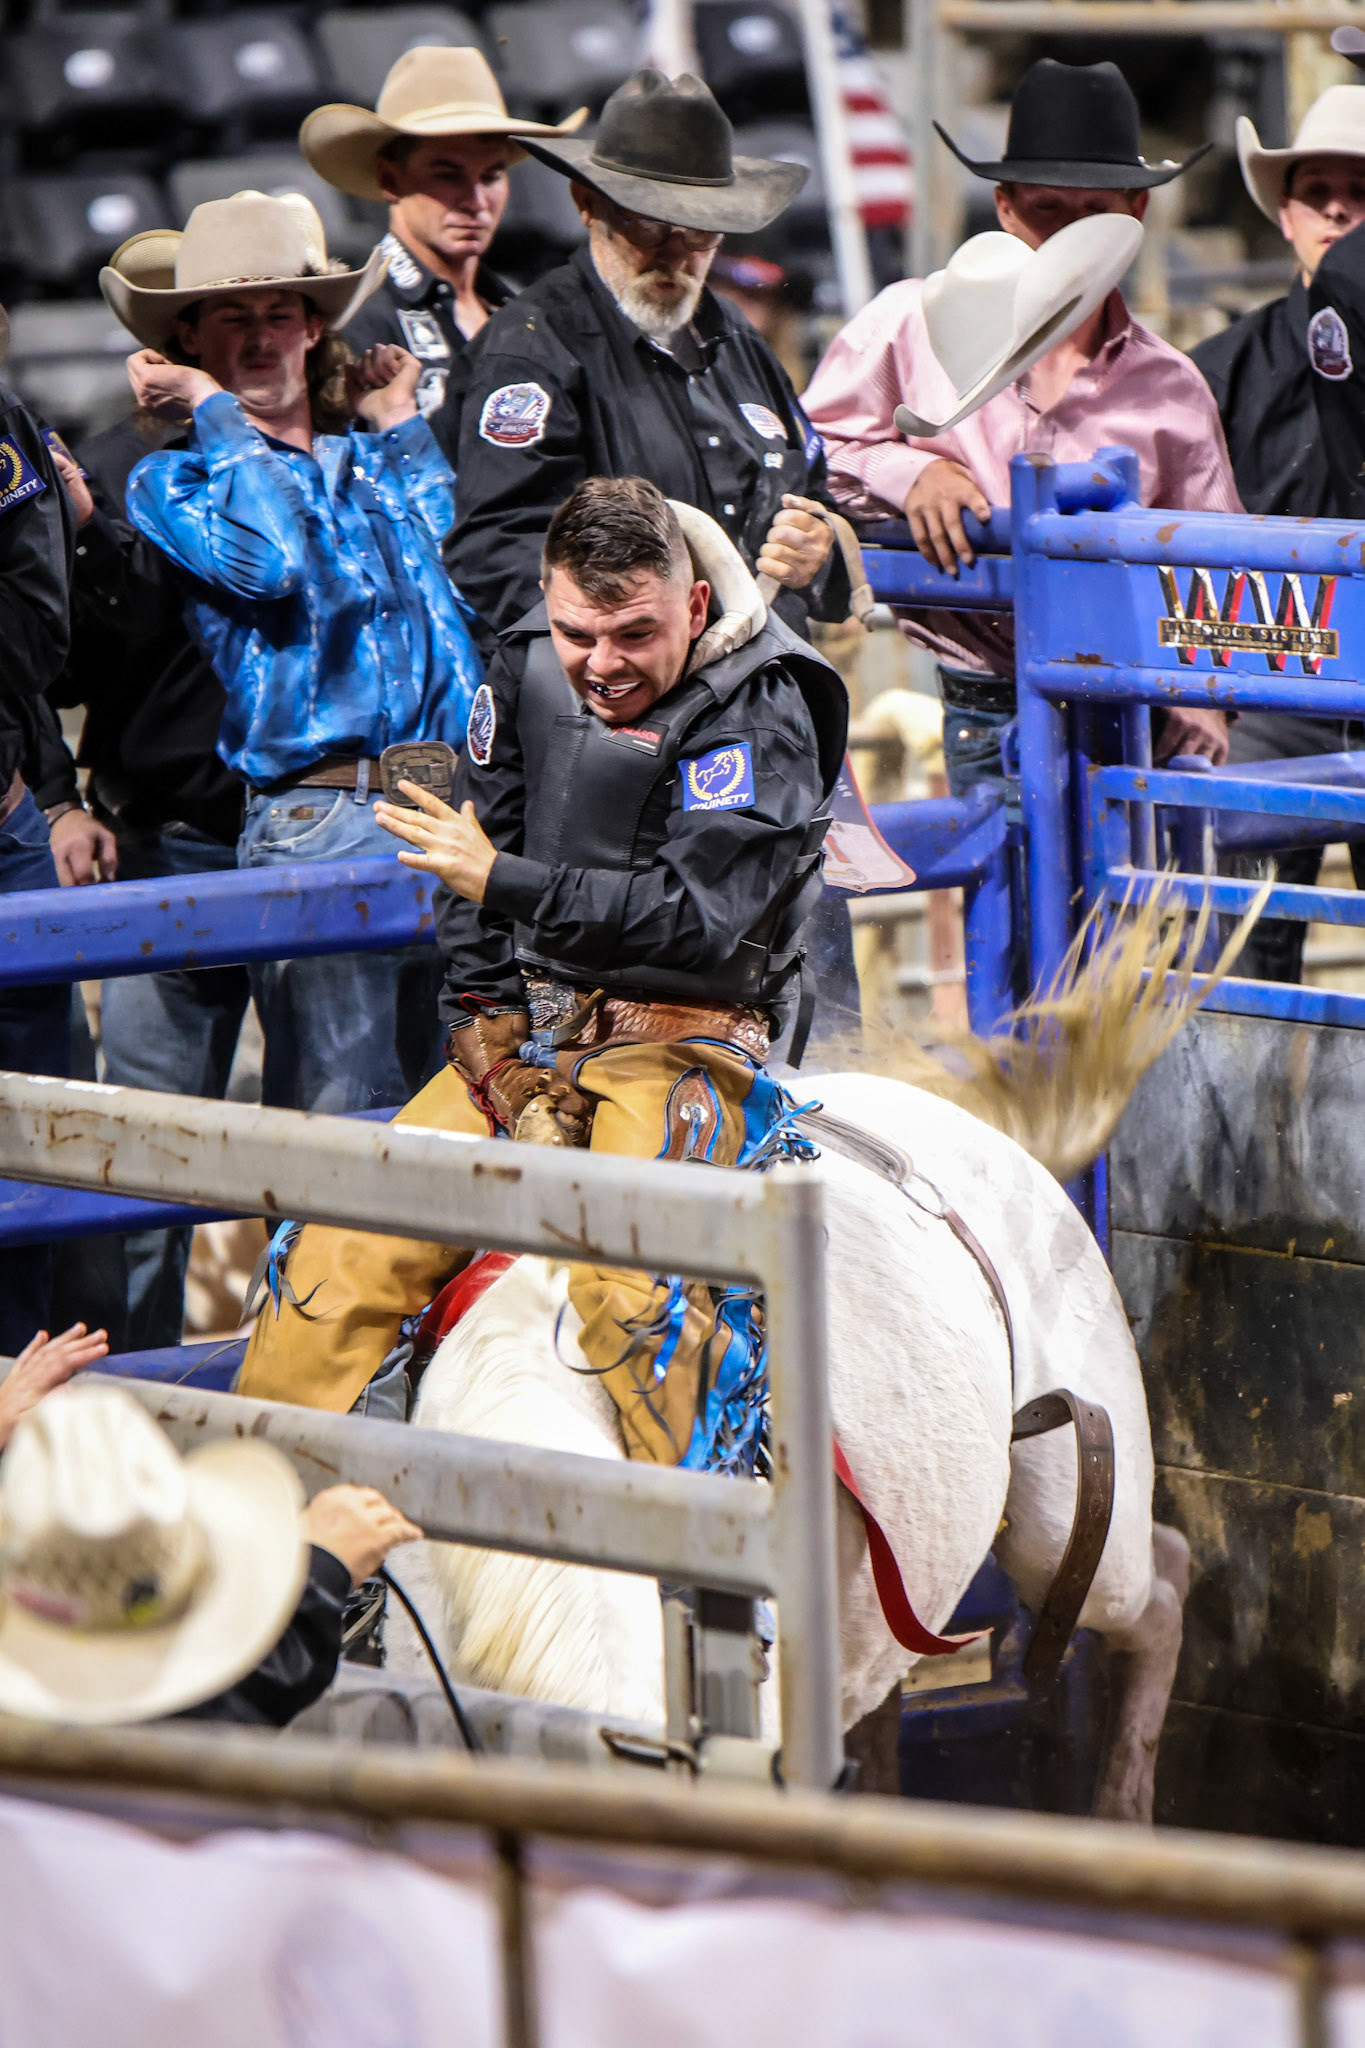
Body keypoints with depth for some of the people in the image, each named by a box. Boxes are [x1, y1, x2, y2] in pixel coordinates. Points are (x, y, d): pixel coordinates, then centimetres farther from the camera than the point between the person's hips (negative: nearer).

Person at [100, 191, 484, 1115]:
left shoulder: (381, 460, 24)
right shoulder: (173, 480, 10)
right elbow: (268, 558, -11)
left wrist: (399, 422, 18)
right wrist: (215, 410, 2)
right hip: (320, 825, -4)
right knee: (344, 1123, -12)